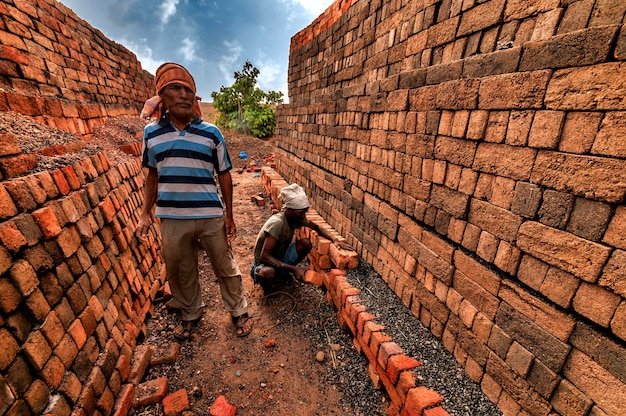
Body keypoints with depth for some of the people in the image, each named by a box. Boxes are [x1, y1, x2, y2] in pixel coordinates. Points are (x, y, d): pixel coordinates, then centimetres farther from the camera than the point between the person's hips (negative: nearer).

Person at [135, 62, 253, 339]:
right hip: (172, 219, 3)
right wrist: (145, 214, 8)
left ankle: (238, 311, 32)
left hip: (211, 217, -2)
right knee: (180, 273, 17)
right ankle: (190, 314, 42)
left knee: (225, 267, 11)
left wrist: (229, 216, 0)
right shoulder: (151, 133, 5)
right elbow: (153, 175, 13)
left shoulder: (211, 133, -2)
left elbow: (224, 175, 1)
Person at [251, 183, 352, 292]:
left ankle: (284, 273, 7)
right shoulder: (277, 223, -33)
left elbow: (317, 227, 4)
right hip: (263, 264, -6)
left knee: (306, 243, -16)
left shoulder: (297, 217, -10)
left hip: (281, 258, 7)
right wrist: (293, 269, -38)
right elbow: (264, 256, -34)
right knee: (269, 273, -42)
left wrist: (334, 240, -13)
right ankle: (266, 284, -2)